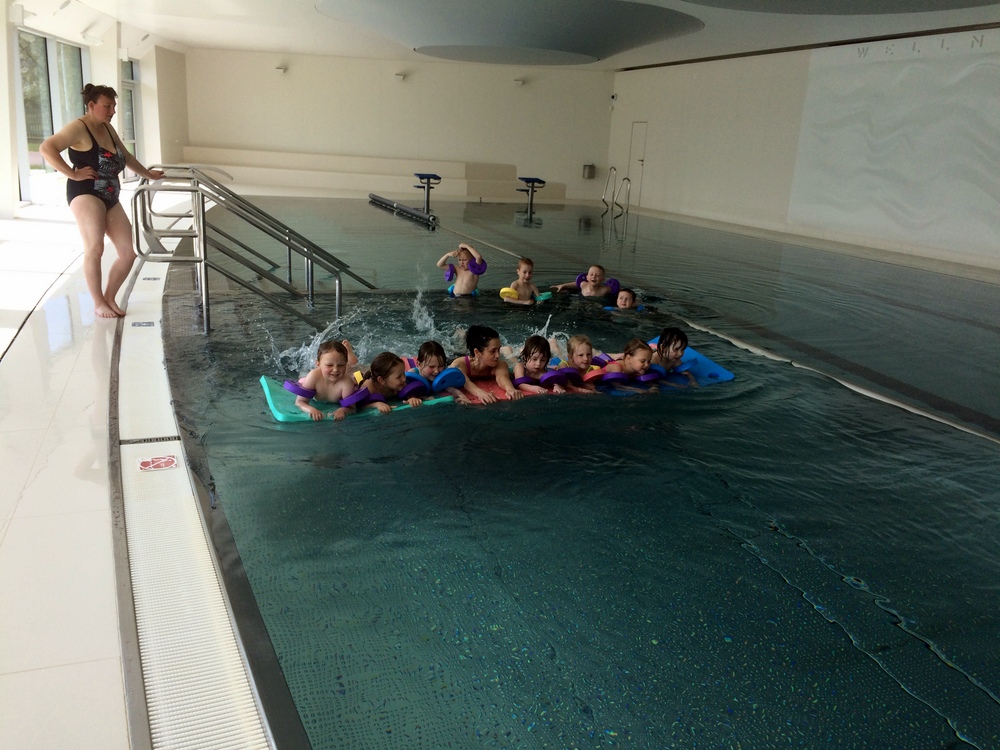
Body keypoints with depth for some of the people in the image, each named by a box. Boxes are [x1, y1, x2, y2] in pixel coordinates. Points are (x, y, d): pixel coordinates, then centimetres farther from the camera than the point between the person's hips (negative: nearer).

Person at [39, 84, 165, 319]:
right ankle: (98, 304, -12)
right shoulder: (79, 128, -7)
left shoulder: (107, 128, 18)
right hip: (85, 194, -8)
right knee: (95, 248, -22)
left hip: (110, 198, 8)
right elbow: (46, 148, -19)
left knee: (128, 252, 1)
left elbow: (126, 157, 34)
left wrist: (148, 174, 39)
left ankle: (109, 298, 15)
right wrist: (72, 173, -19)